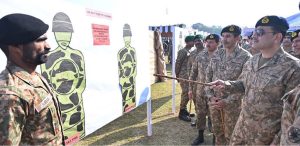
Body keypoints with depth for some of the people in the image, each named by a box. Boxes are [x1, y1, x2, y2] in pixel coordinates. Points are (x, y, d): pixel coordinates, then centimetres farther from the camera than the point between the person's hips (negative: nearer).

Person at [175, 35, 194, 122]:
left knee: (187, 93, 11)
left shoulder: (190, 52, 16)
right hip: (184, 76, -8)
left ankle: (184, 110, 24)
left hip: (189, 76, 8)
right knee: (185, 93, -6)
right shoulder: (182, 51, -10)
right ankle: (181, 113, 5)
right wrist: (177, 75, -8)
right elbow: (177, 64, -11)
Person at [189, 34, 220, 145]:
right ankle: (200, 136, 30)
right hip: (200, 90, 4)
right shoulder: (200, 55, 3)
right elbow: (193, 73, 7)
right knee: (200, 113, 12)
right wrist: (190, 88, 5)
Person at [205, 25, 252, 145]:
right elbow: (208, 76, 6)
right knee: (217, 132, 20)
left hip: (232, 104, -4)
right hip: (214, 102, 5)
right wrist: (210, 96, -4)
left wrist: (227, 101, -18)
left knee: (230, 136, 12)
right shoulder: (217, 54, 4)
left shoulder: (245, 57, -11)